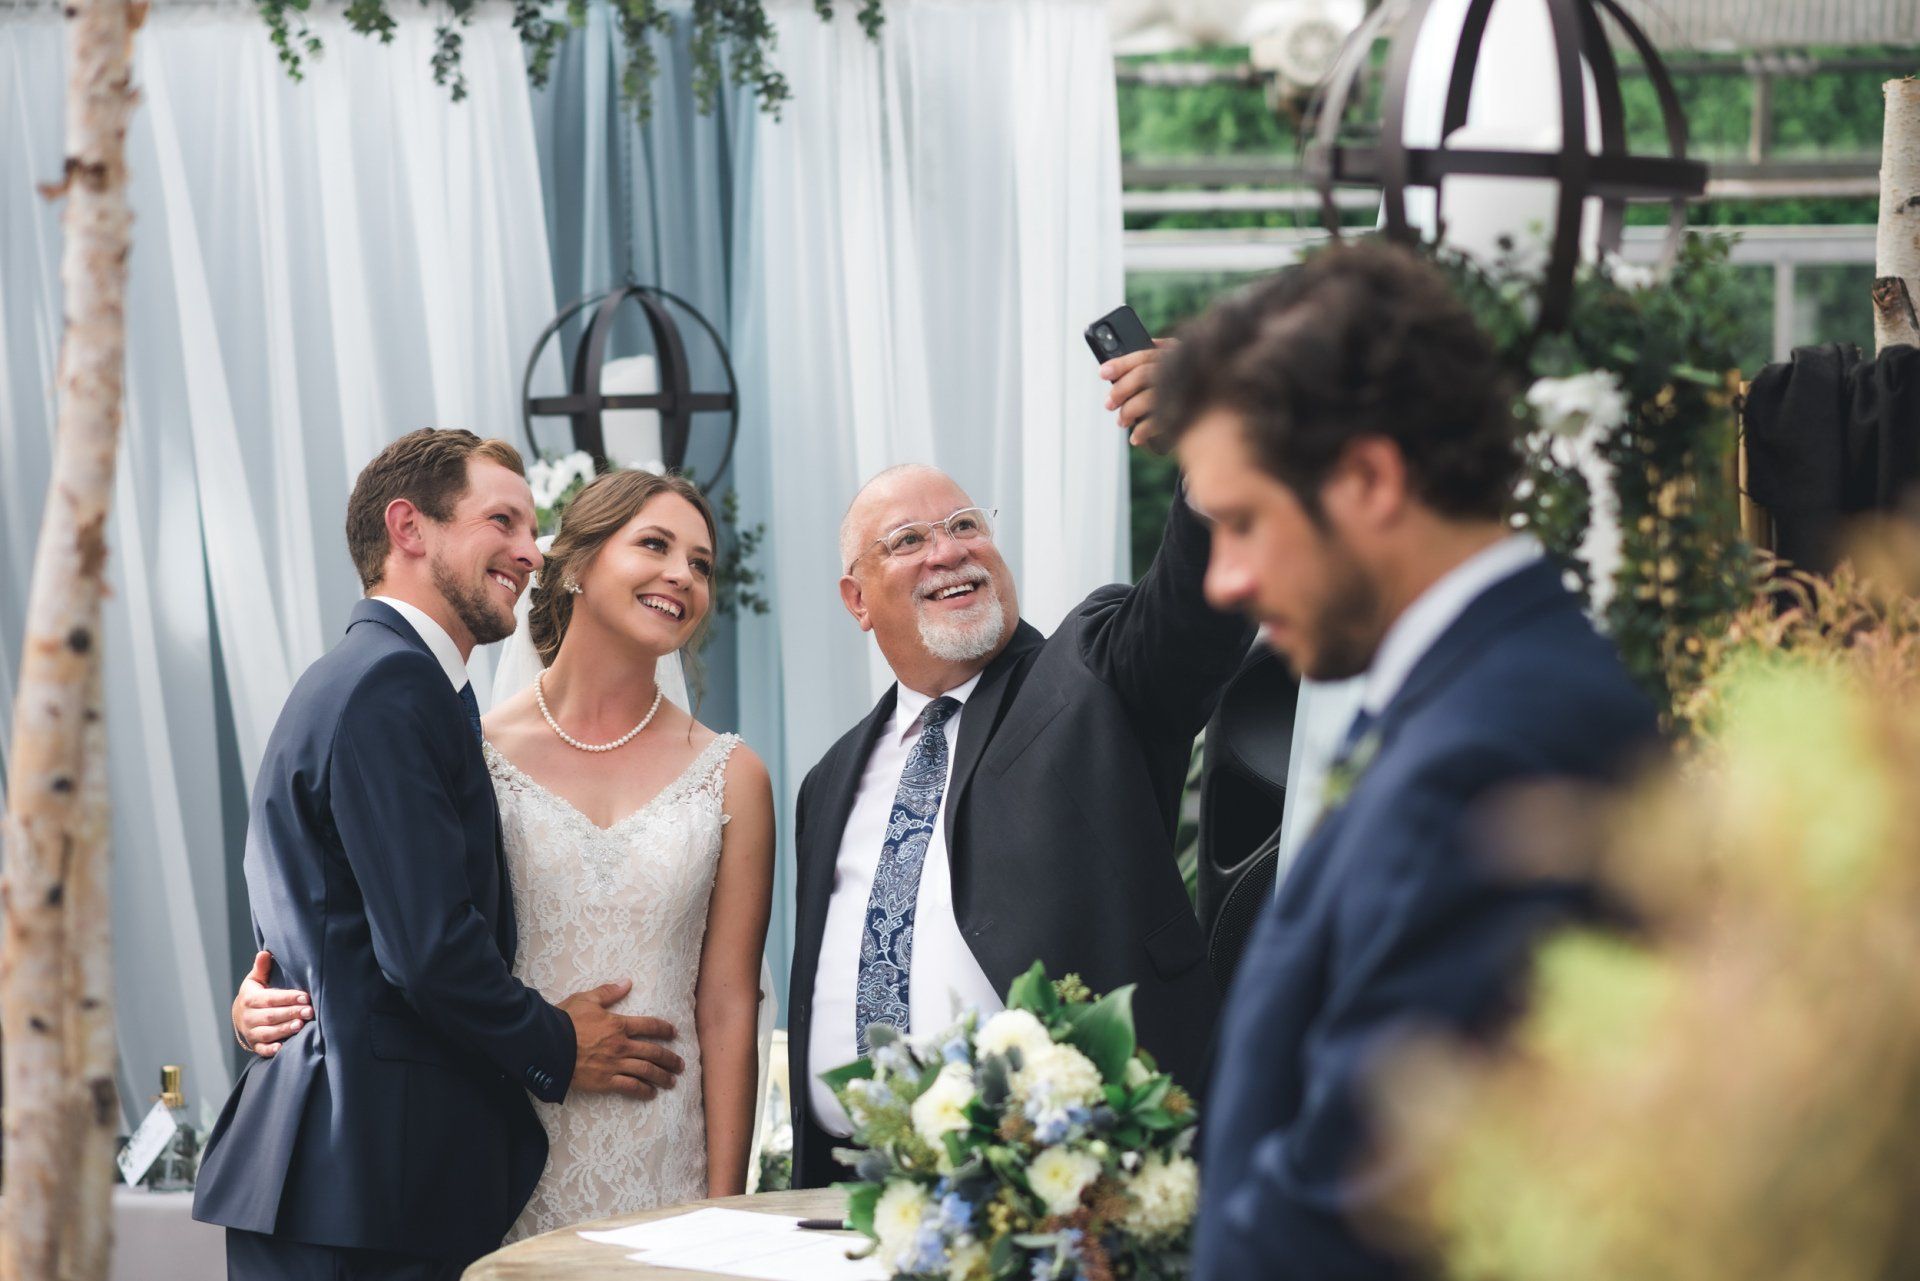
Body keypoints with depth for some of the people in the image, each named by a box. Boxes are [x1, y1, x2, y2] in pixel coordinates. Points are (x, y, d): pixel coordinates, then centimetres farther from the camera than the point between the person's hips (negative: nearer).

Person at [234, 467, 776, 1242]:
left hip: (661, 1177, 1)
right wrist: (273, 998, -12)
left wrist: (725, 1209, -1)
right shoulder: (473, 755, 2)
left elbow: (728, 1010, 3)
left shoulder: (731, 780, 5)